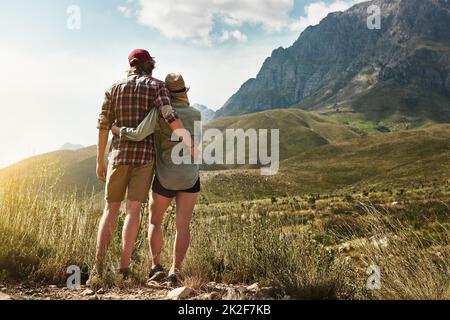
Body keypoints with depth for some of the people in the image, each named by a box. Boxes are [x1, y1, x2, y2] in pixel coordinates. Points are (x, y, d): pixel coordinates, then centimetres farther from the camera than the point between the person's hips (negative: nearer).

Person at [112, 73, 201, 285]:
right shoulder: (196, 114, 1)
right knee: (183, 225, 3)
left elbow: (138, 134, -22)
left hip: (165, 178, -2)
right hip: (190, 177, 2)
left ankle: (156, 267, 9)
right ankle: (175, 272, -5)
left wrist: (119, 131, -3)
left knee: (155, 220, 16)